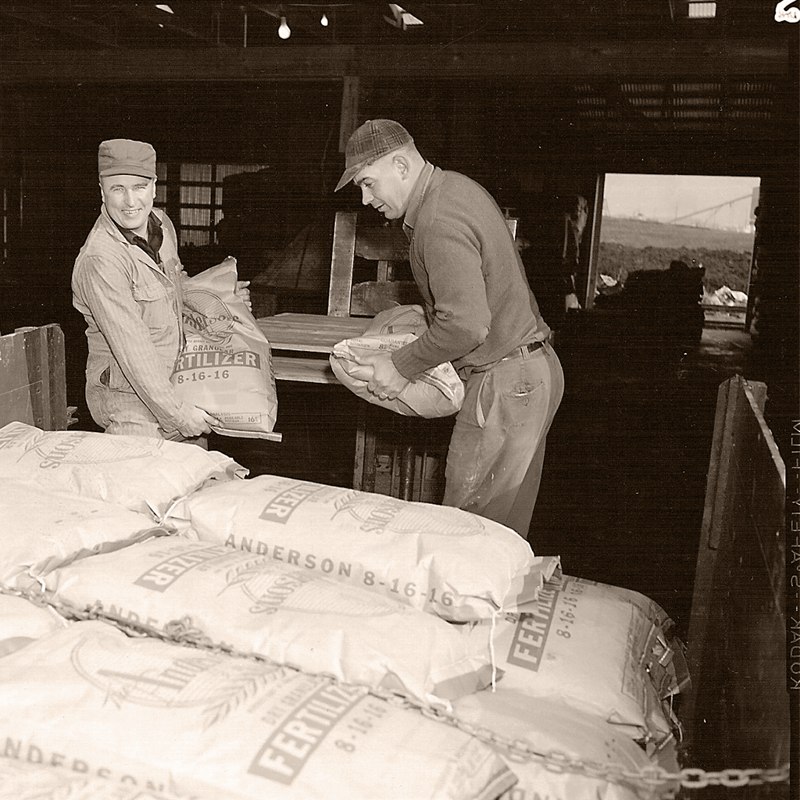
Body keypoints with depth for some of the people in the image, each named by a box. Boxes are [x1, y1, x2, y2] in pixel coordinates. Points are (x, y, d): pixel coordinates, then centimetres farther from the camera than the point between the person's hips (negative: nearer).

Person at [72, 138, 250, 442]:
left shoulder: (161, 223, 1)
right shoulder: (99, 261, -25)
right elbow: (132, 348, -26)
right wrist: (176, 412, -25)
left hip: (180, 387, 8)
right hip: (130, 400, -8)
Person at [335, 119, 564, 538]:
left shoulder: (439, 222, -20)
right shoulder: (457, 186, 12)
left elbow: (466, 325, -27)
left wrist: (402, 366, -15)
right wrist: (427, 314, 18)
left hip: (506, 384, -10)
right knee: (508, 527, 17)